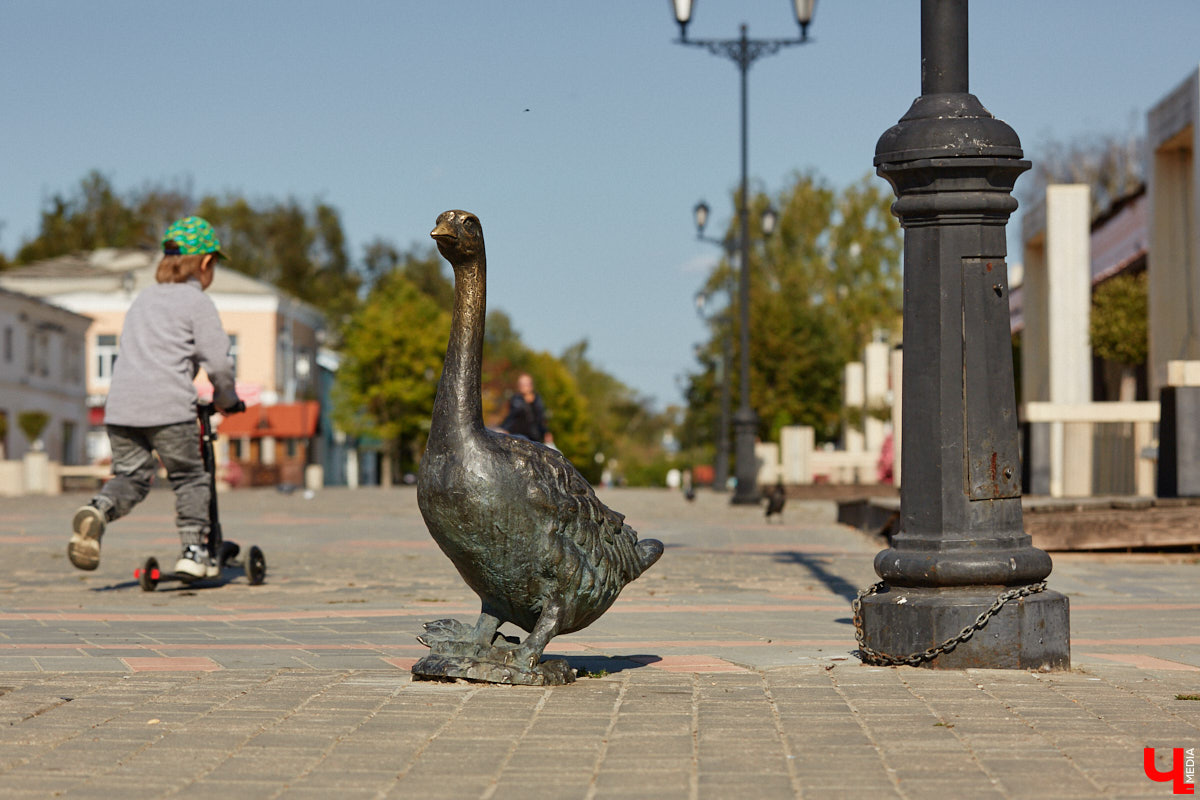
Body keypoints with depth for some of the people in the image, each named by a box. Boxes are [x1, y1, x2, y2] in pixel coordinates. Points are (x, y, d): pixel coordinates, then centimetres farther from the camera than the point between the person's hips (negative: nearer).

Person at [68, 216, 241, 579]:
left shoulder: (143, 299, 24)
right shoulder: (197, 302, 3)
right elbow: (217, 361, -3)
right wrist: (226, 399, 16)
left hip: (121, 406, 5)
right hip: (168, 407, -5)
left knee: (130, 475, 12)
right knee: (190, 479, 10)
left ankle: (98, 509, -17)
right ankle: (193, 549, 6)